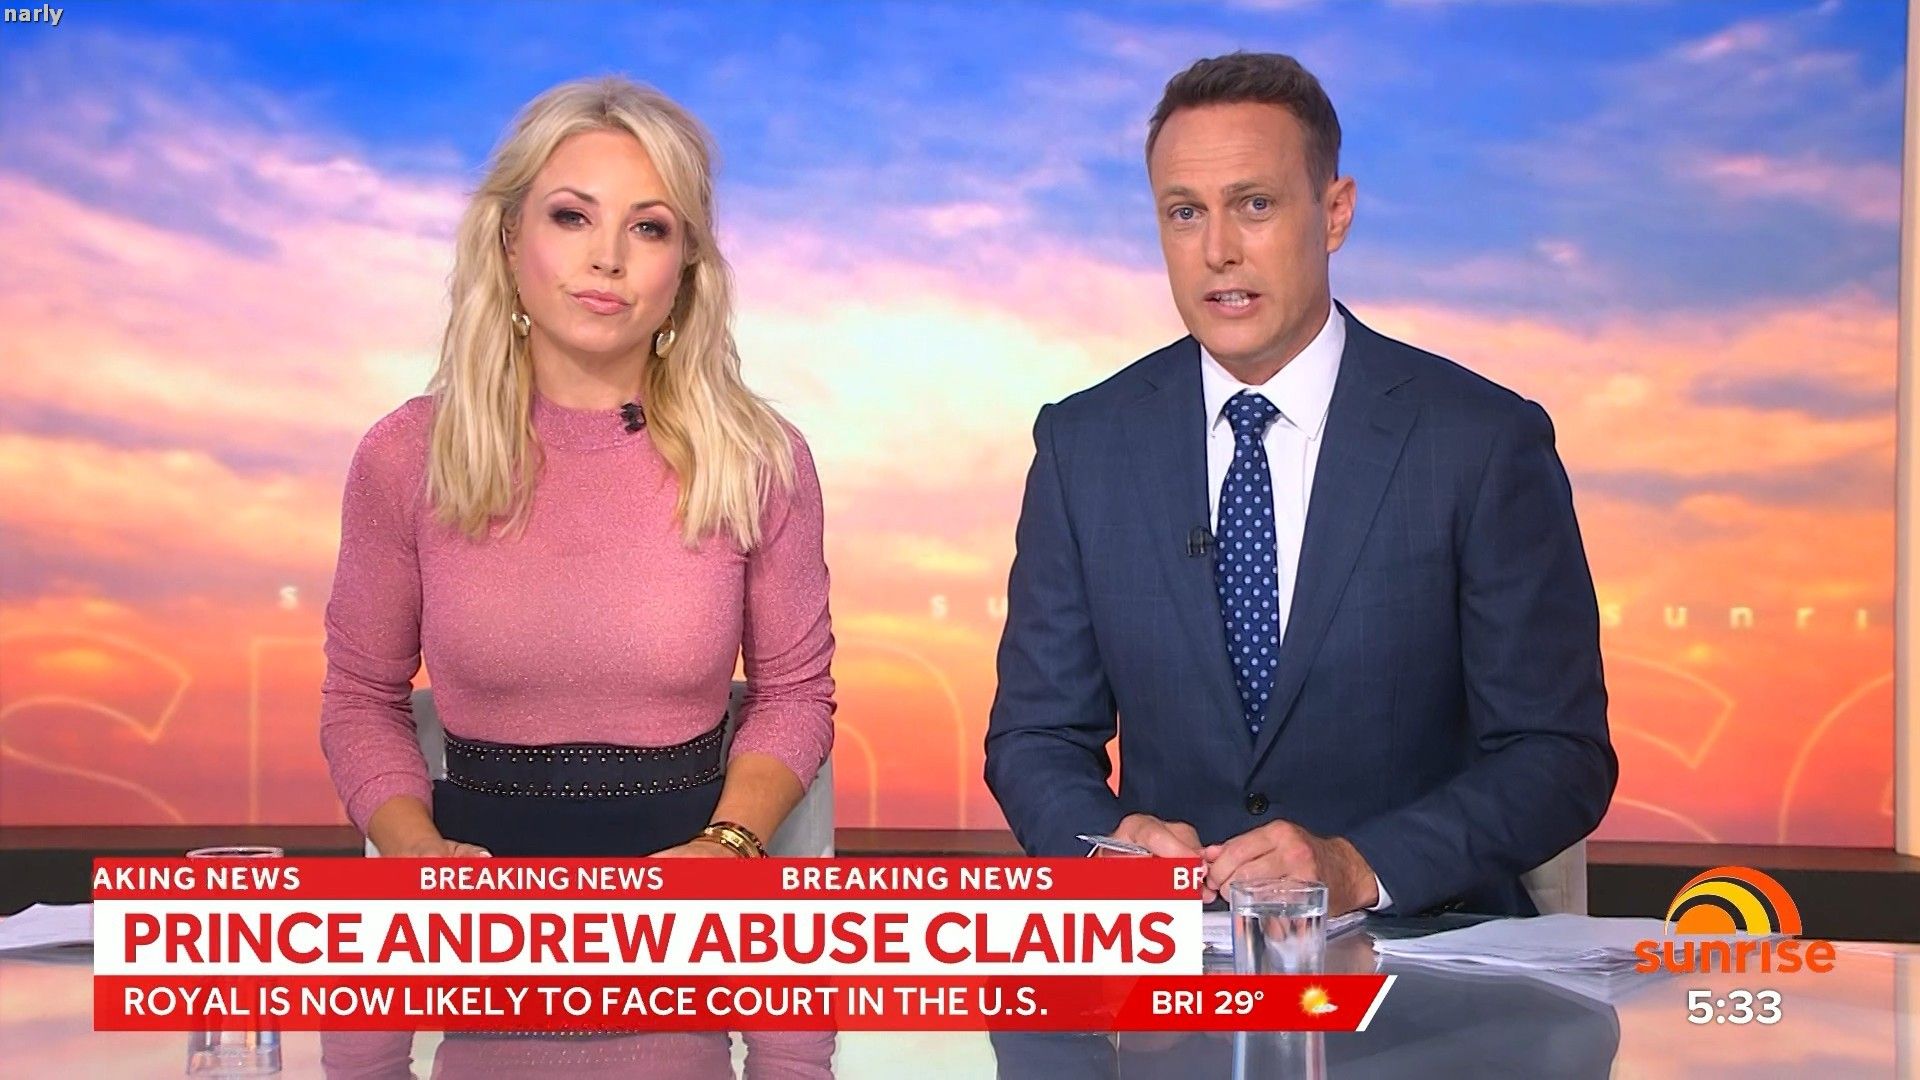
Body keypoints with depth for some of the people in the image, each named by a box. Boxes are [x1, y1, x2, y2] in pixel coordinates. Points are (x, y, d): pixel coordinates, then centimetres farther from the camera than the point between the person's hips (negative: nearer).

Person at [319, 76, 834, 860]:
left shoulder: (759, 458, -3)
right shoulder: (405, 457, -2)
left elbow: (793, 693, 7)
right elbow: (361, 699, 7)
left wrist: (728, 842, -10)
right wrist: (415, 846, -10)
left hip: (687, 851, 0)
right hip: (477, 853, 0)